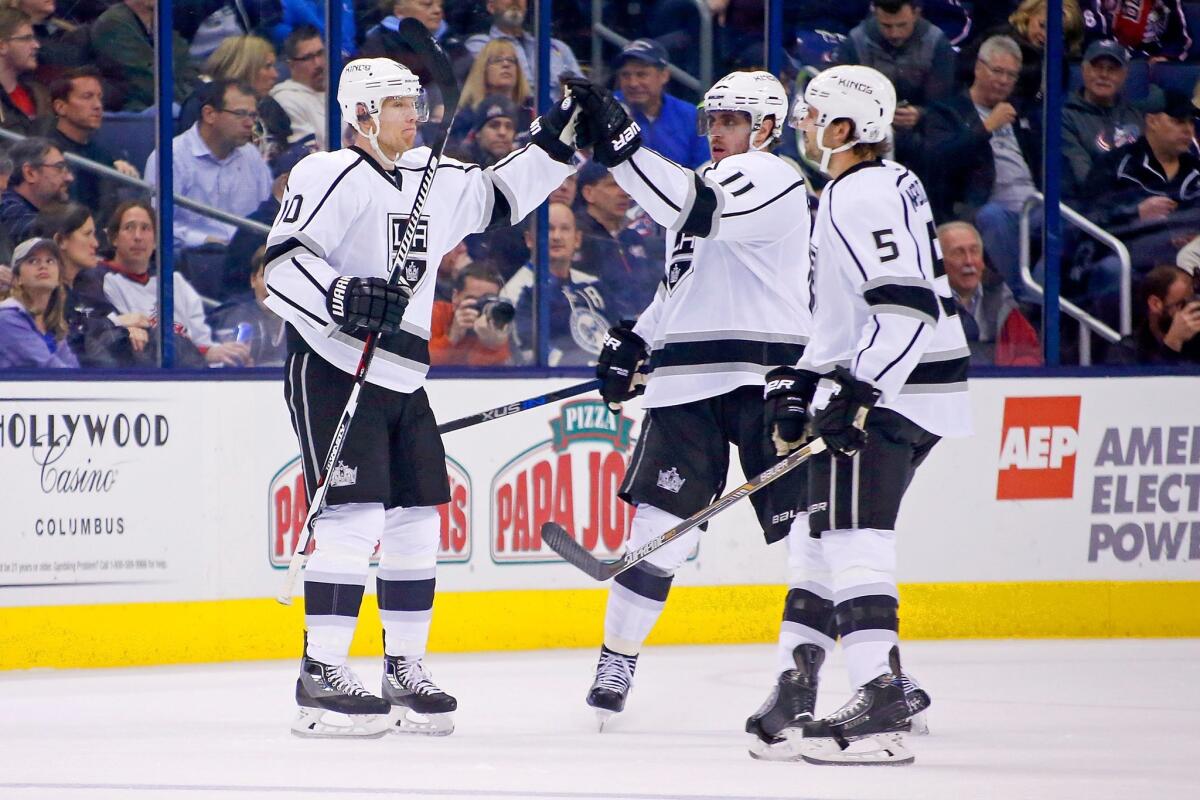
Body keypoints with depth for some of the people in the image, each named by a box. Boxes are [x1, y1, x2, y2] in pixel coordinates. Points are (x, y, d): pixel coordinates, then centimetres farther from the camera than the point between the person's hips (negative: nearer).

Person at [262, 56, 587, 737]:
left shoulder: (436, 181, 15)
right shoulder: (331, 176, -9)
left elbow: (498, 198, 29)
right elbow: (283, 264, -17)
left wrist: (554, 144, 20)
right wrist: (342, 299, -32)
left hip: (402, 378, 8)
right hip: (332, 369, -8)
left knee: (417, 521, 7)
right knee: (354, 516, -15)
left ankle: (405, 670, 16)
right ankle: (322, 675, -14)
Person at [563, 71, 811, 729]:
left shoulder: (773, 180, -6)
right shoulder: (700, 184, 22)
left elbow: (700, 212, -25)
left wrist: (622, 145, -31)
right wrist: (634, 341, 17)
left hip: (765, 377, -7)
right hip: (689, 380, 7)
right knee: (659, 520, 1)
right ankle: (616, 660, 10)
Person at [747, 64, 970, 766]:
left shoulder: (866, 195, -15)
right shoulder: (883, 187, 19)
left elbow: (907, 304, -25)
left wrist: (857, 390, -27)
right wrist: (803, 383, 21)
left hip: (891, 392, -11)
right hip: (868, 388, 11)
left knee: (853, 537, -15)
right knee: (823, 527, 14)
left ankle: (882, 707, -22)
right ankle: (795, 696, 18)